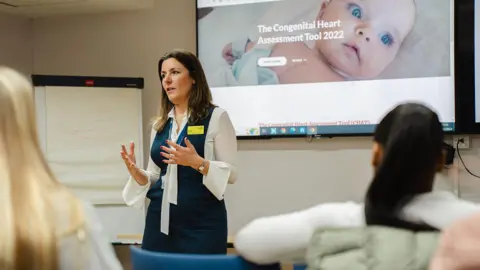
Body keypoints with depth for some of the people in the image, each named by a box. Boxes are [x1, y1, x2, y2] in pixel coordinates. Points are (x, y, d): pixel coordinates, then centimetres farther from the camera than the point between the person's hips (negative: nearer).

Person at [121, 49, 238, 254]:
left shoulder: (216, 117, -3)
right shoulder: (159, 125, 13)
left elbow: (231, 173, -7)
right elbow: (156, 177, 15)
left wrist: (197, 163, -22)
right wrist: (135, 171, -5)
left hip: (201, 222, -5)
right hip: (160, 221, 5)